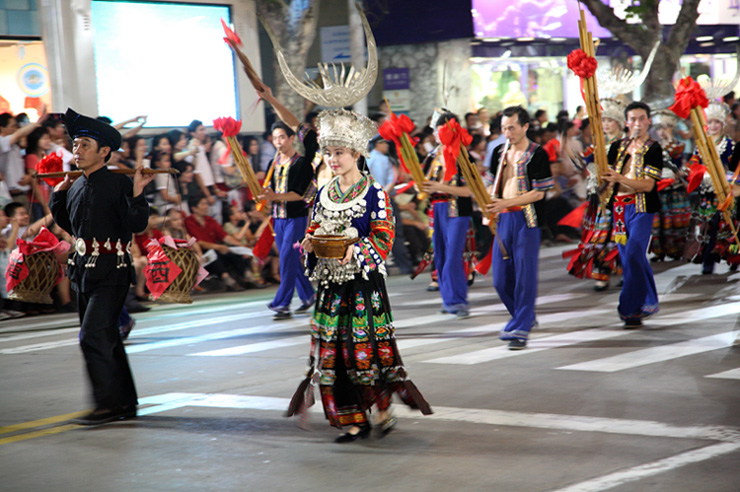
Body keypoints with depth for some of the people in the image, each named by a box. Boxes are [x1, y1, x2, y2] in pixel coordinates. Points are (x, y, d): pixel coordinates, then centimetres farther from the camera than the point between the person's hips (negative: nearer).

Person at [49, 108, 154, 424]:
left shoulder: (118, 185, -11)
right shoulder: (76, 187, 10)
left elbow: (137, 225, -18)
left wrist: (137, 193, -29)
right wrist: (57, 195, 15)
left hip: (111, 273, -8)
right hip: (83, 271, 8)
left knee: (92, 337, -13)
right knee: (106, 339, 13)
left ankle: (109, 404, -5)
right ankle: (126, 404, 22)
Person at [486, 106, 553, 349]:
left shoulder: (537, 154, -6)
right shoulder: (499, 152, 13)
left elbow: (539, 193, -11)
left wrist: (505, 203, -19)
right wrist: (490, 206, 4)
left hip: (526, 219, -6)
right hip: (503, 219, 6)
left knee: (524, 276, -6)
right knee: (500, 279, 6)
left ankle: (520, 329, -1)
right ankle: (526, 316, 28)